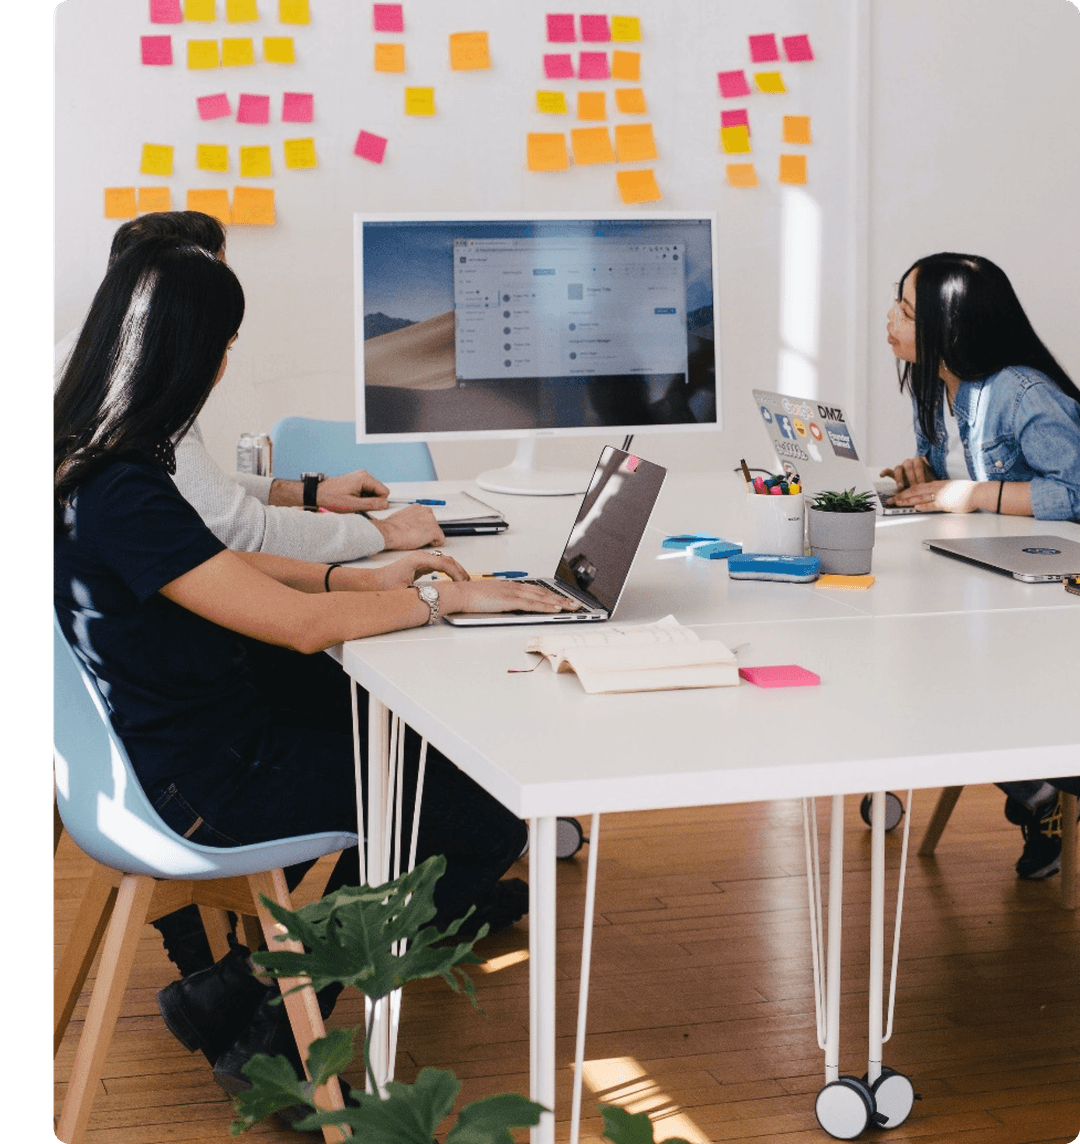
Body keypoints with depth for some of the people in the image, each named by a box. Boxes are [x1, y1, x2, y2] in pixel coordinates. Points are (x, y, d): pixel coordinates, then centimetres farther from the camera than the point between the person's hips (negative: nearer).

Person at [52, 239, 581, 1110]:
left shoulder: (83, 460, 1)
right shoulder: (122, 496, -29)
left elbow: (221, 571, 12)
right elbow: (298, 623, -28)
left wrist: (366, 578, 5)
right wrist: (447, 596, -15)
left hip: (156, 733, 10)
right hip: (200, 781, -10)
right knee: (489, 822, -6)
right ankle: (257, 1022, 6)